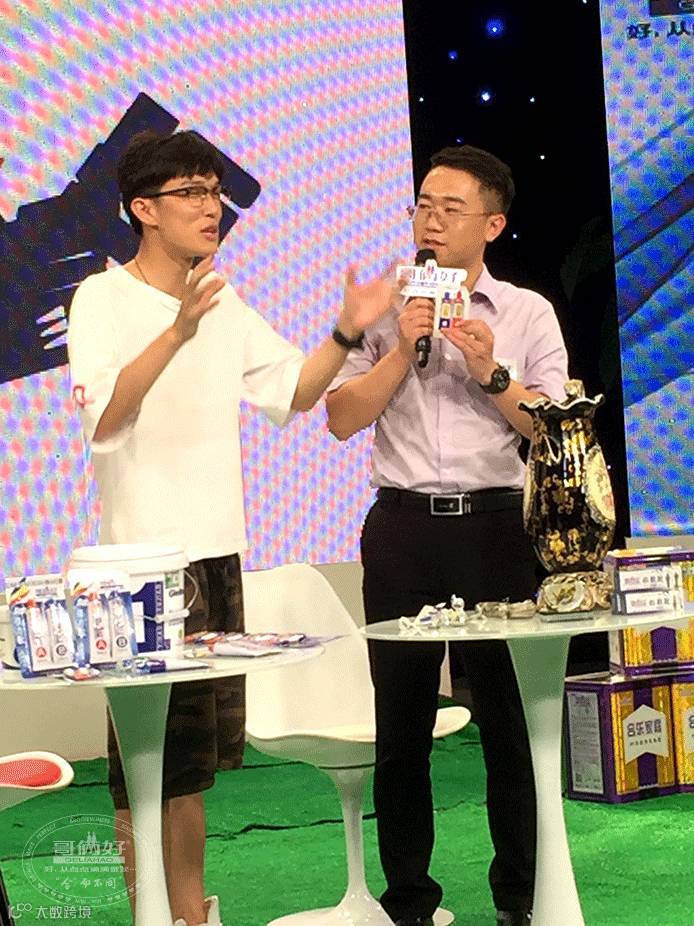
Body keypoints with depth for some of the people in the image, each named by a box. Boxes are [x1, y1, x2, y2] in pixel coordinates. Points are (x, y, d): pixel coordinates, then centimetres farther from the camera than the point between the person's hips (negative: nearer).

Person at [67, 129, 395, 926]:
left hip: (218, 550, 7)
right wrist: (177, 333, -34)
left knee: (196, 753, 14)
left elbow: (294, 390, 16)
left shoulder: (225, 305, 13)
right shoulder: (103, 298, -9)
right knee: (150, 755, -3)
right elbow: (101, 416, -23)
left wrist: (347, 334, -1)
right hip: (146, 558, -7)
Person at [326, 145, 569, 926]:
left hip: (492, 524, -1)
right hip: (402, 528, 1)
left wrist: (492, 373, -12)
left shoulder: (528, 314, 7)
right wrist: (403, 352, -8)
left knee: (508, 713, 3)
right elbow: (342, 419, 2)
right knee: (401, 720, 6)